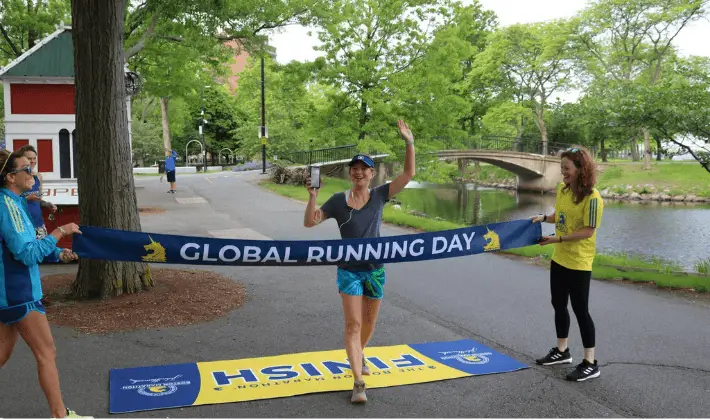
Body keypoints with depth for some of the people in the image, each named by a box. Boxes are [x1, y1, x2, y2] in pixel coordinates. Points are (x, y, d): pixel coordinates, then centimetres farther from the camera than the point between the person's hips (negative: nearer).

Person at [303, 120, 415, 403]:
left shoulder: (379, 195, -2)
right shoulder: (338, 201, -4)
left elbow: (408, 174, -9)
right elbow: (310, 222, -5)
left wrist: (409, 143, -19)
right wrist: (312, 197, -21)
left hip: (375, 270, 2)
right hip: (349, 271, -2)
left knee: (369, 322, 17)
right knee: (353, 324, -8)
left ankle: (358, 356, 46)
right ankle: (358, 383, -7)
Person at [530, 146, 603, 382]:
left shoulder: (592, 197, -20)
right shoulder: (562, 189, 3)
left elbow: (588, 231, -21)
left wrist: (558, 239, -25)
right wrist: (544, 218, 1)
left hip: (579, 262, -8)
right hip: (559, 258, 8)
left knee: (580, 309, -1)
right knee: (558, 305, 17)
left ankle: (590, 364, 11)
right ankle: (562, 351, 34)